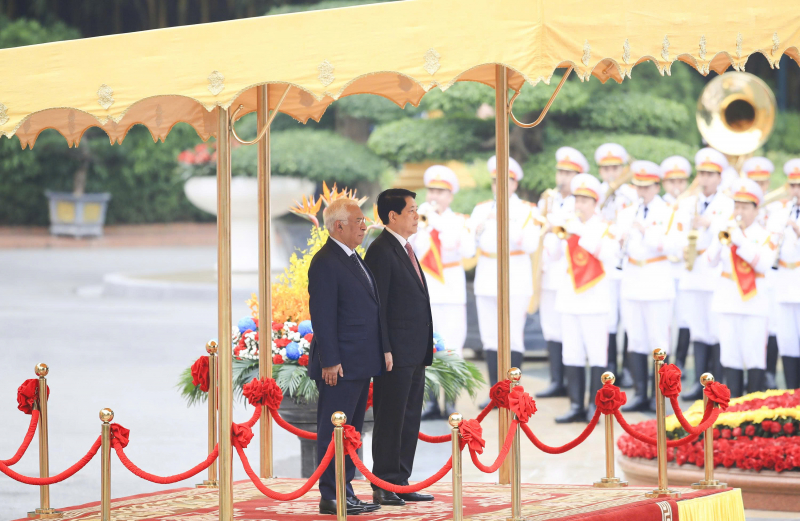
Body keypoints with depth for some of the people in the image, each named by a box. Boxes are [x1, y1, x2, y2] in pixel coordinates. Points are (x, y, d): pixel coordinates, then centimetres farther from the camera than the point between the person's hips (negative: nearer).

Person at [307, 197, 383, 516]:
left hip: (360, 364, 10)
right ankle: (330, 498, -3)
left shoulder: (353, 258, 17)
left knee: (351, 430, 13)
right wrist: (330, 361, -21)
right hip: (340, 366, -10)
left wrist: (379, 354, 19)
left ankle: (346, 493, 19)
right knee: (334, 431, -6)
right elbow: (322, 316, -18)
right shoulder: (325, 262, -14)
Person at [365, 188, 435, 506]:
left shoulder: (405, 249, 18)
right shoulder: (381, 251, -12)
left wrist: (425, 348, 18)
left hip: (414, 354, 9)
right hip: (396, 354, -9)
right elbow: (377, 304, -16)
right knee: (390, 421, -4)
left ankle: (400, 483, 17)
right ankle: (383, 487, 1)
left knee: (409, 420, 11)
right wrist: (385, 350, -19)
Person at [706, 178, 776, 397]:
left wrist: (741, 241, -19)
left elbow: (764, 264, -14)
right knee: (730, 355, 4)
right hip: (728, 302, 3)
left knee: (754, 356, -6)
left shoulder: (763, 235, 2)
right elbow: (711, 261, 2)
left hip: (754, 302, -3)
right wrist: (721, 241, -15)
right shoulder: (726, 230, 11)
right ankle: (733, 401, 9)